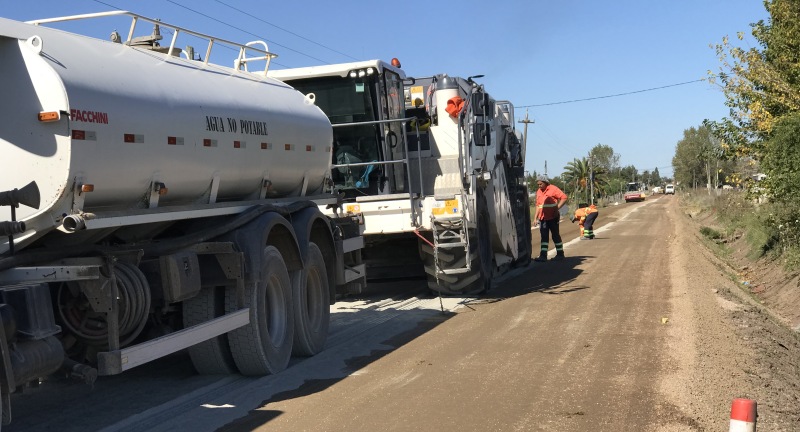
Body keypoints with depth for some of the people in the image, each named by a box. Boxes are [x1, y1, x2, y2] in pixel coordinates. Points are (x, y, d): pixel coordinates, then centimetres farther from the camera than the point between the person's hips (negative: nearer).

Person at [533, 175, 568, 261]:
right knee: (544, 236, 2)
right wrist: (536, 218, 14)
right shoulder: (539, 192, 13)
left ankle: (560, 254, 16)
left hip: (553, 217, -6)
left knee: (555, 235, 4)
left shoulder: (553, 189, -8)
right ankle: (543, 255, -1)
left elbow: (564, 197, -12)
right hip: (542, 218, 6)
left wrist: (557, 208, -17)